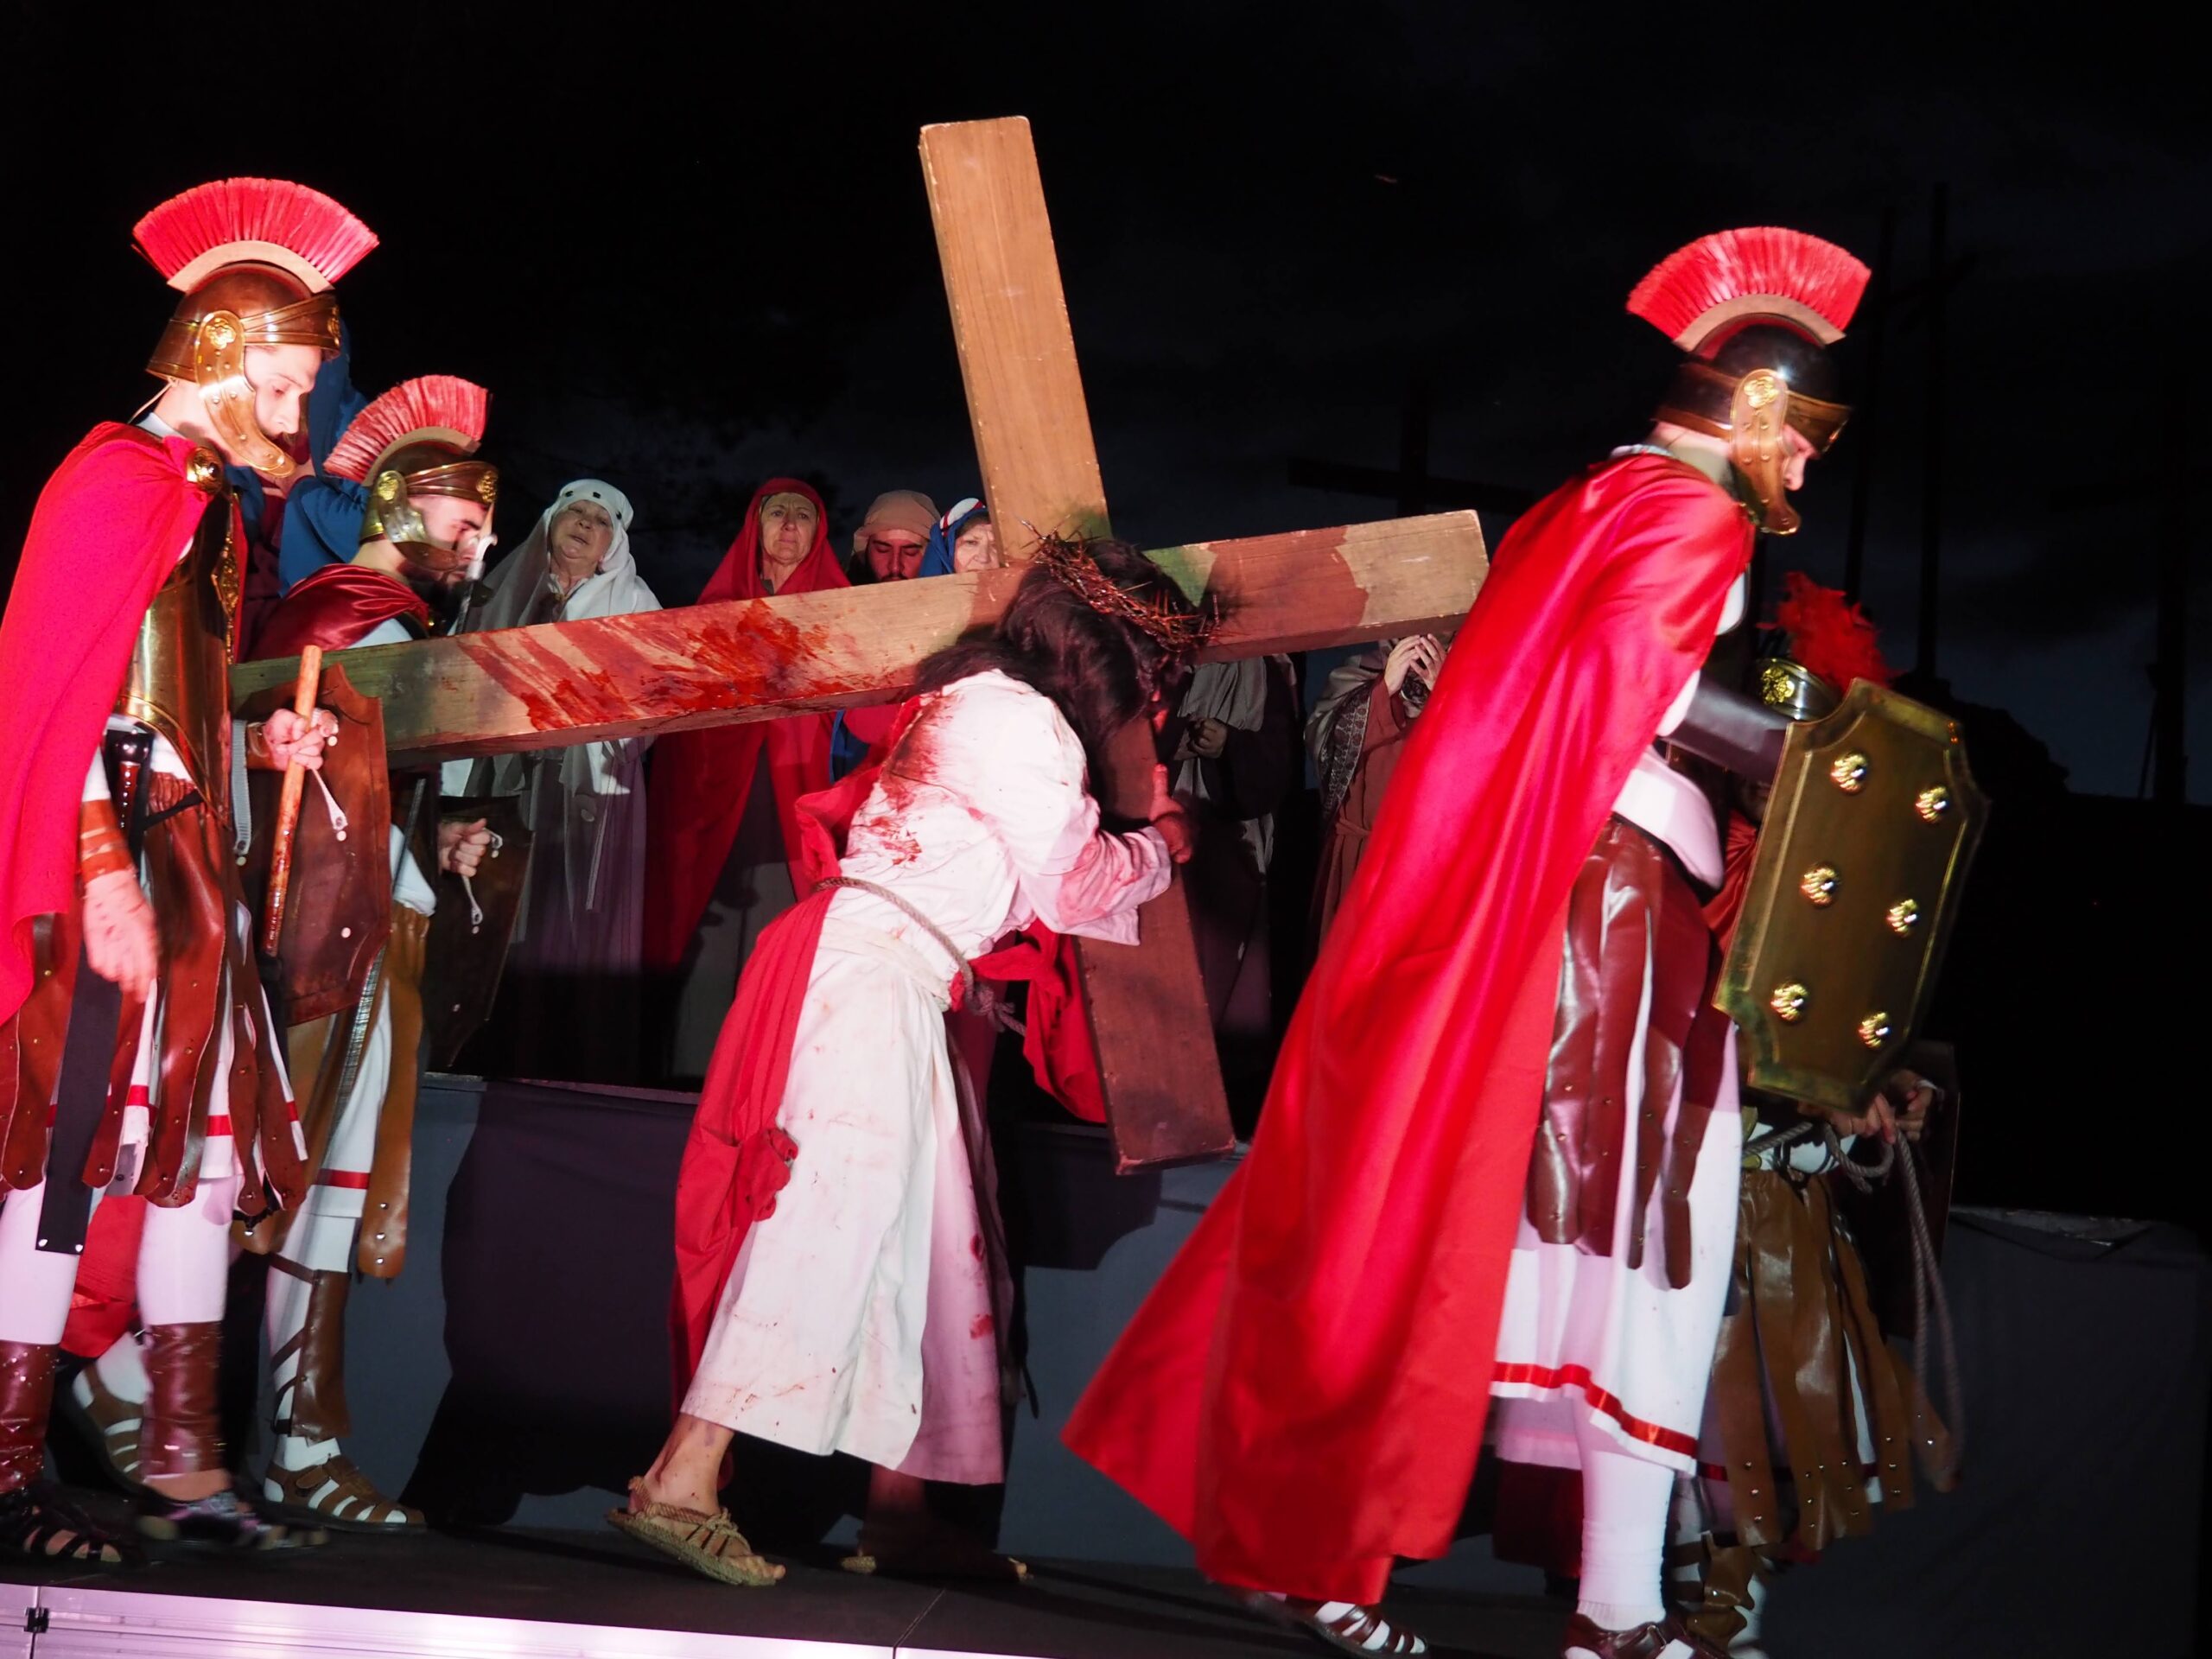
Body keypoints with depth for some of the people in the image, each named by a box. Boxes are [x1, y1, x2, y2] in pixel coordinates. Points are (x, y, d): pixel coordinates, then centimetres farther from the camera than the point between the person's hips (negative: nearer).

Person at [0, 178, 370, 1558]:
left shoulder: (212, 501, 19)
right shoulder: (125, 479, -9)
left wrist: (259, 745, 7)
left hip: (188, 862, 10)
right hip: (118, 863, -10)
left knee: (205, 1142, 9)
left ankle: (185, 1469, 15)